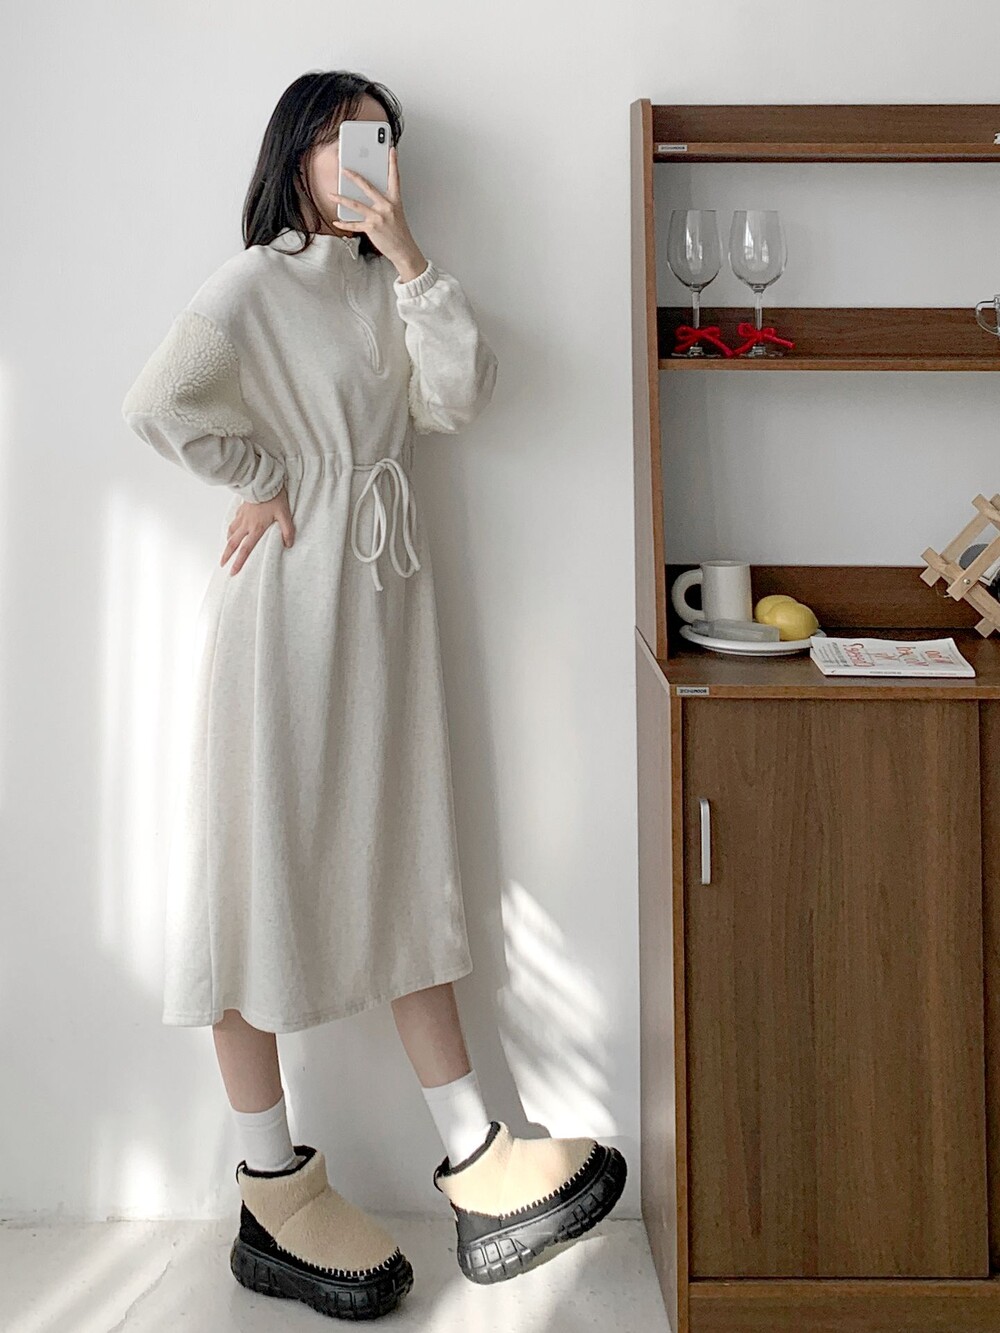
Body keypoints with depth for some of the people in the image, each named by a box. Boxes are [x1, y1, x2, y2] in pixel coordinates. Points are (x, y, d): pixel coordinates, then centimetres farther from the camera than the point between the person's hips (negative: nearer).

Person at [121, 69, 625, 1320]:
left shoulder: (384, 289, 16)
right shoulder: (254, 282, -4)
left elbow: (460, 395, 1)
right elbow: (158, 404, -18)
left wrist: (409, 259, -4)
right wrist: (258, 486, -8)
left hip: (386, 591, 7)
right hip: (291, 595, -7)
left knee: (401, 862, 8)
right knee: (267, 869, 0)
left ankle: (472, 1158, 16)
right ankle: (274, 1196, 13)